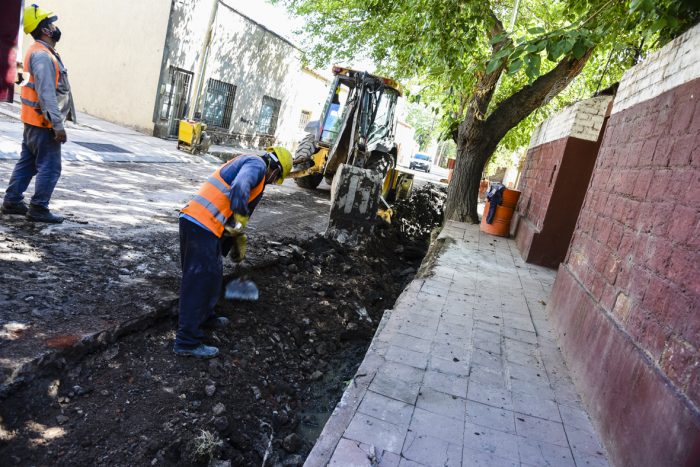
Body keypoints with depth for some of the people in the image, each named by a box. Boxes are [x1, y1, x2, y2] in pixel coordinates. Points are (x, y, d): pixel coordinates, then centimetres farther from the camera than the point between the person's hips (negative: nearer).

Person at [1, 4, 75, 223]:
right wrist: (58, 125, -26)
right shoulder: (42, 56, -18)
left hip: (35, 121, 10)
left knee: (27, 163, 15)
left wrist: (56, 121, 22)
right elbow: (47, 94, -24)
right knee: (50, 167, -4)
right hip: (44, 123, -10)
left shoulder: (42, 53, 15)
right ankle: (38, 209, 2)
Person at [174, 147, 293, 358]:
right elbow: (239, 189, -26)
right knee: (199, 282, -4)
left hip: (192, 220, 10)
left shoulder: (245, 164, 28)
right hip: (202, 226, -10)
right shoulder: (257, 164, -2)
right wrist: (239, 223, -21)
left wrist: (238, 242, 37)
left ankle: (205, 317, 41)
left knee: (210, 275, 23)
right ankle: (187, 341, 2)